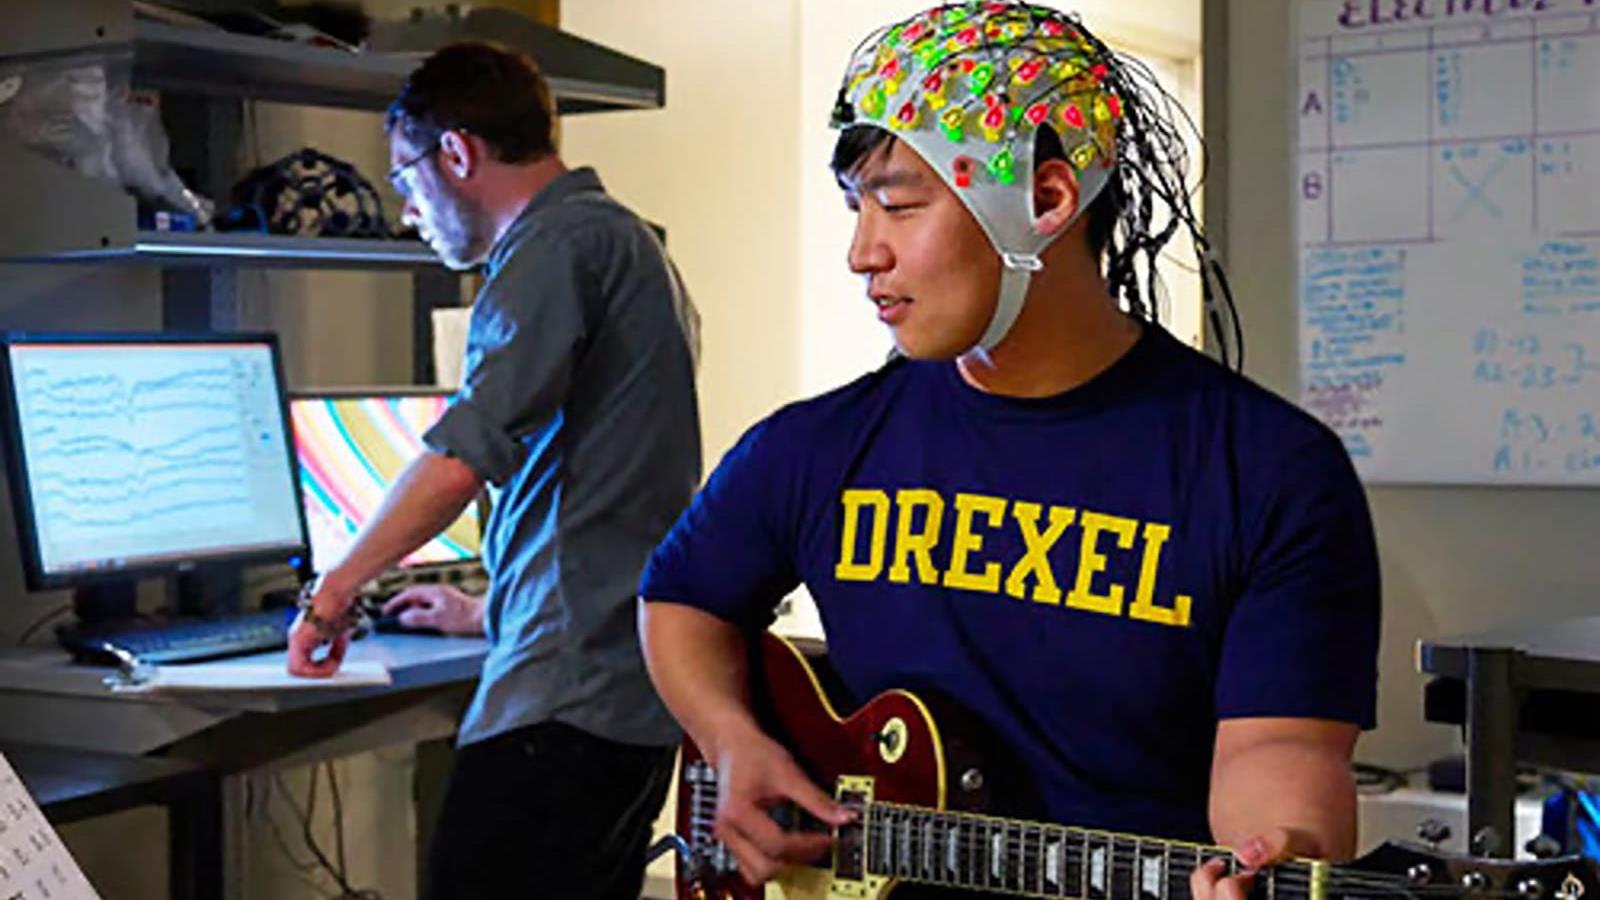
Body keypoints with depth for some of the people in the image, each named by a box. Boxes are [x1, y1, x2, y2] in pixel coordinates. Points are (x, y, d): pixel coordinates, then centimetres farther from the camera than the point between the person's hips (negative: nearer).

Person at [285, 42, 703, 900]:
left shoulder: (560, 244, -10)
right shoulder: (632, 245, 22)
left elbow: (460, 462, -20)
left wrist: (333, 593, -7)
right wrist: (490, 611, 38)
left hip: (566, 696, -10)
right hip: (639, 695, 10)